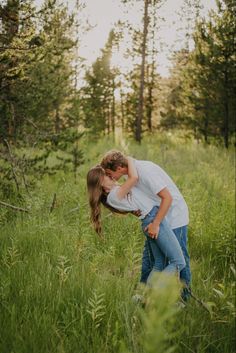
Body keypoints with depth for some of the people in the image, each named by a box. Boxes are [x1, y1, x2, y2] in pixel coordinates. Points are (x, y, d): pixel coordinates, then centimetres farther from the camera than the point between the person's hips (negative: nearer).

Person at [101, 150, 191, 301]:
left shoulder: (145, 171, -27)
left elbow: (167, 198, -29)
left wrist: (156, 224, -29)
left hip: (174, 216, -9)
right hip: (157, 217, 9)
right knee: (149, 255, 10)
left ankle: (185, 296, 14)